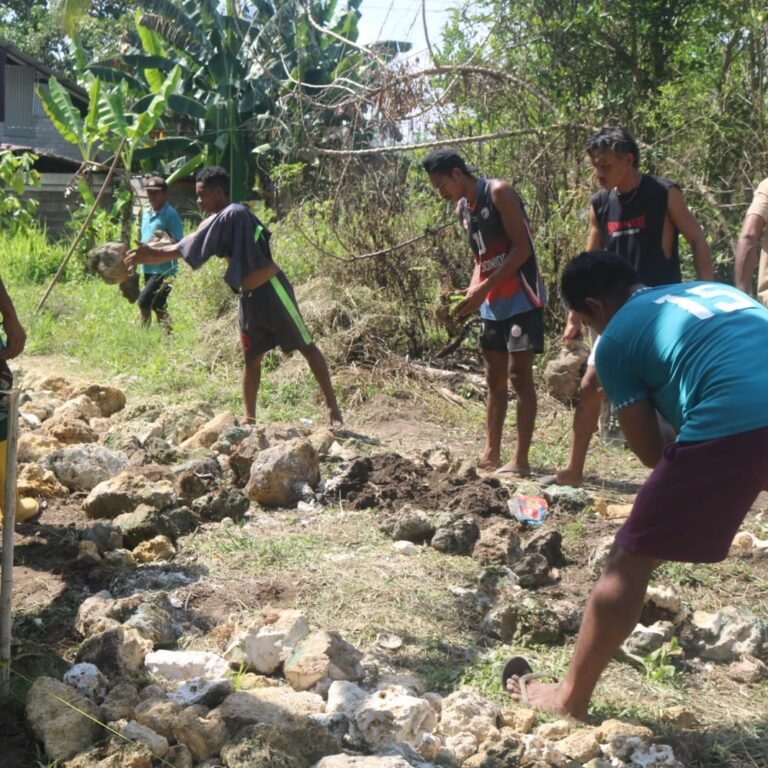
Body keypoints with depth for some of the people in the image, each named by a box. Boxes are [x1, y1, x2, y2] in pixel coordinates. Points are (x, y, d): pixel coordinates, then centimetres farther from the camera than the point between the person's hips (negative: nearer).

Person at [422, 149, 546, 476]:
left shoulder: (499, 193, -11)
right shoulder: (462, 209, 13)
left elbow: (522, 248, -17)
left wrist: (484, 288, -20)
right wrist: (471, 292, -1)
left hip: (521, 298, -8)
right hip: (492, 303, 8)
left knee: (519, 375, -9)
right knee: (494, 379, 9)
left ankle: (520, 460, -8)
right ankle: (491, 454, 14)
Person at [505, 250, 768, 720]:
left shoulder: (615, 340, 12)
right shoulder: (716, 289, 29)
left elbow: (651, 452, 12)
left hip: (730, 430, -6)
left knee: (631, 559, 10)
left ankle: (570, 698, 20)